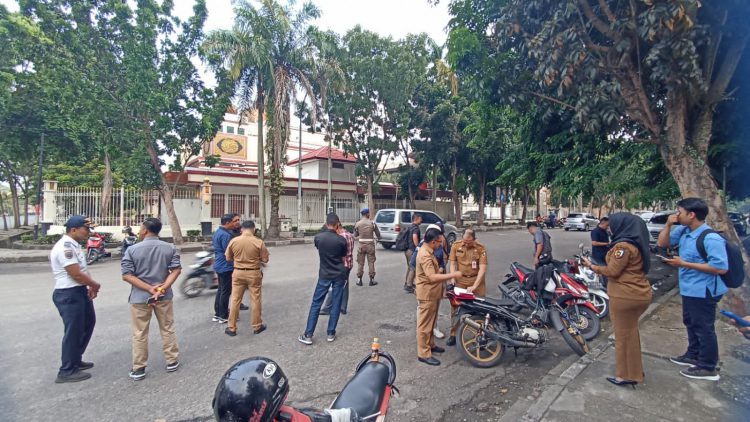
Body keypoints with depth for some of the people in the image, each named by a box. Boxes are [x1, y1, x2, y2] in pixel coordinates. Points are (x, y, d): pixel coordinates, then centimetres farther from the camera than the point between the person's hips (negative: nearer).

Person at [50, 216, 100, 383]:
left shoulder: (74, 245, 10)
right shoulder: (65, 247, -22)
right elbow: (76, 274, -23)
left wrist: (91, 287, 2)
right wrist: (95, 285, -7)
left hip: (80, 291, 10)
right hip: (69, 295, -10)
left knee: (88, 323, 21)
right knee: (73, 332, 1)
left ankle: (76, 360, 36)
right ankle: (67, 371, 15)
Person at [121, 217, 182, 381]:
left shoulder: (132, 249, -8)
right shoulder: (170, 248, -4)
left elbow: (127, 275, -13)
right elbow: (176, 269, -11)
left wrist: (149, 288, -15)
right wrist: (163, 288, -16)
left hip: (140, 297, -2)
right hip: (164, 296, 2)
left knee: (140, 334, 10)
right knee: (168, 329, 14)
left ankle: (139, 369, 18)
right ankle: (172, 361, 23)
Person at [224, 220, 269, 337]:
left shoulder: (233, 241, -7)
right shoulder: (259, 242, -13)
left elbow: (228, 258, 3)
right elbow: (265, 259, -7)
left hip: (238, 273, 2)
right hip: (254, 273, -2)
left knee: (235, 300, 12)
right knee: (255, 300, 10)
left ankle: (231, 328, 20)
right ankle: (257, 326, 21)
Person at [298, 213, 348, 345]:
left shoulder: (318, 237, -8)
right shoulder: (341, 240, -10)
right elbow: (343, 258, 2)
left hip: (325, 274, 0)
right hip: (339, 274, 0)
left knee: (316, 303, 6)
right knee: (336, 304, 9)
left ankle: (308, 335, 8)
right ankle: (331, 333, 17)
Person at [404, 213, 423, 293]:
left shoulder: (410, 227, 16)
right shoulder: (416, 228, -14)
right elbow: (415, 238, -30)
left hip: (407, 249, 10)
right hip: (412, 250, -10)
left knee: (409, 267, 20)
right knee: (413, 268, -3)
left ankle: (407, 283, 29)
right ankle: (409, 286, -1)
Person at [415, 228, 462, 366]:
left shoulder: (428, 251, 9)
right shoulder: (425, 255, -25)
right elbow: (432, 277, -32)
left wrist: (447, 276, 15)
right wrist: (452, 275, -28)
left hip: (432, 293, 10)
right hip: (427, 294, -10)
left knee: (431, 322, 22)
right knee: (425, 324, -1)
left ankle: (430, 344, 36)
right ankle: (423, 354, 8)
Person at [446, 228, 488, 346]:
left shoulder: (481, 248, -13)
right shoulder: (456, 245, -6)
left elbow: (482, 268, -17)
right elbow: (452, 263, -1)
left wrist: (474, 286, -24)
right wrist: (452, 279, -13)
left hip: (476, 280, -2)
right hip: (460, 279, 2)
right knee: (455, 306, 6)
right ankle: (453, 334, 18)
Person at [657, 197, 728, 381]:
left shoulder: (711, 239, -24)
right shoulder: (683, 231, 0)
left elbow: (721, 268, -26)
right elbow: (662, 243, 9)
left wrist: (685, 264, -26)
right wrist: (668, 225, -6)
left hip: (703, 292, -9)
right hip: (689, 289, 9)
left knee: (704, 328, 5)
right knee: (691, 324, 23)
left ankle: (708, 368, 20)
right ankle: (693, 356, 41)